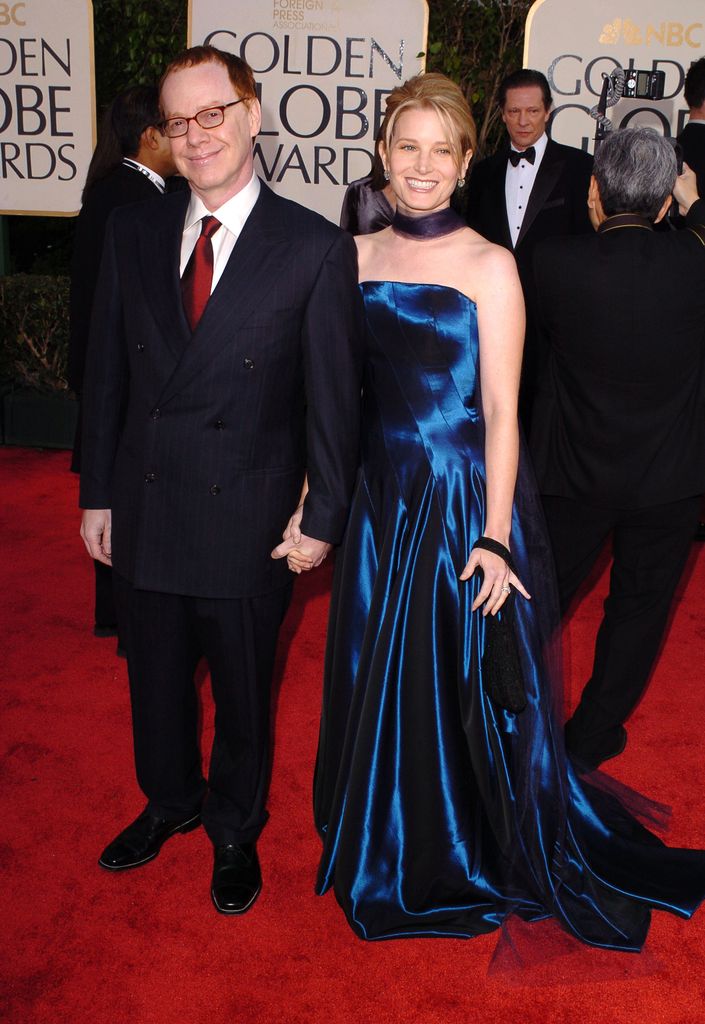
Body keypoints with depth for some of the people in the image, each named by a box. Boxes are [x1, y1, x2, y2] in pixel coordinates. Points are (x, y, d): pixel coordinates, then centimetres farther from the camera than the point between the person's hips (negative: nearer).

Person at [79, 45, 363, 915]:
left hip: (247, 517, -3)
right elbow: (106, 372, 5)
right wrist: (97, 492, 5)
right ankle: (170, 802, 49)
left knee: (242, 687, 15)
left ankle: (236, 829, 42)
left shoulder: (315, 249, -10)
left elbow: (333, 395, -7)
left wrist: (324, 516, -7)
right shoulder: (133, 233, 2)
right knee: (155, 674, 21)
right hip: (143, 508, 4)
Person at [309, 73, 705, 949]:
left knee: (471, 683, 9)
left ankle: (485, 859, 36)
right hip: (383, 499, 5)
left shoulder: (488, 267, -9)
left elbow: (501, 412, -11)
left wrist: (495, 535, -15)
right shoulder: (357, 256, 5)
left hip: (465, 499, -4)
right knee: (380, 682, 17)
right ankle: (397, 854, 43)